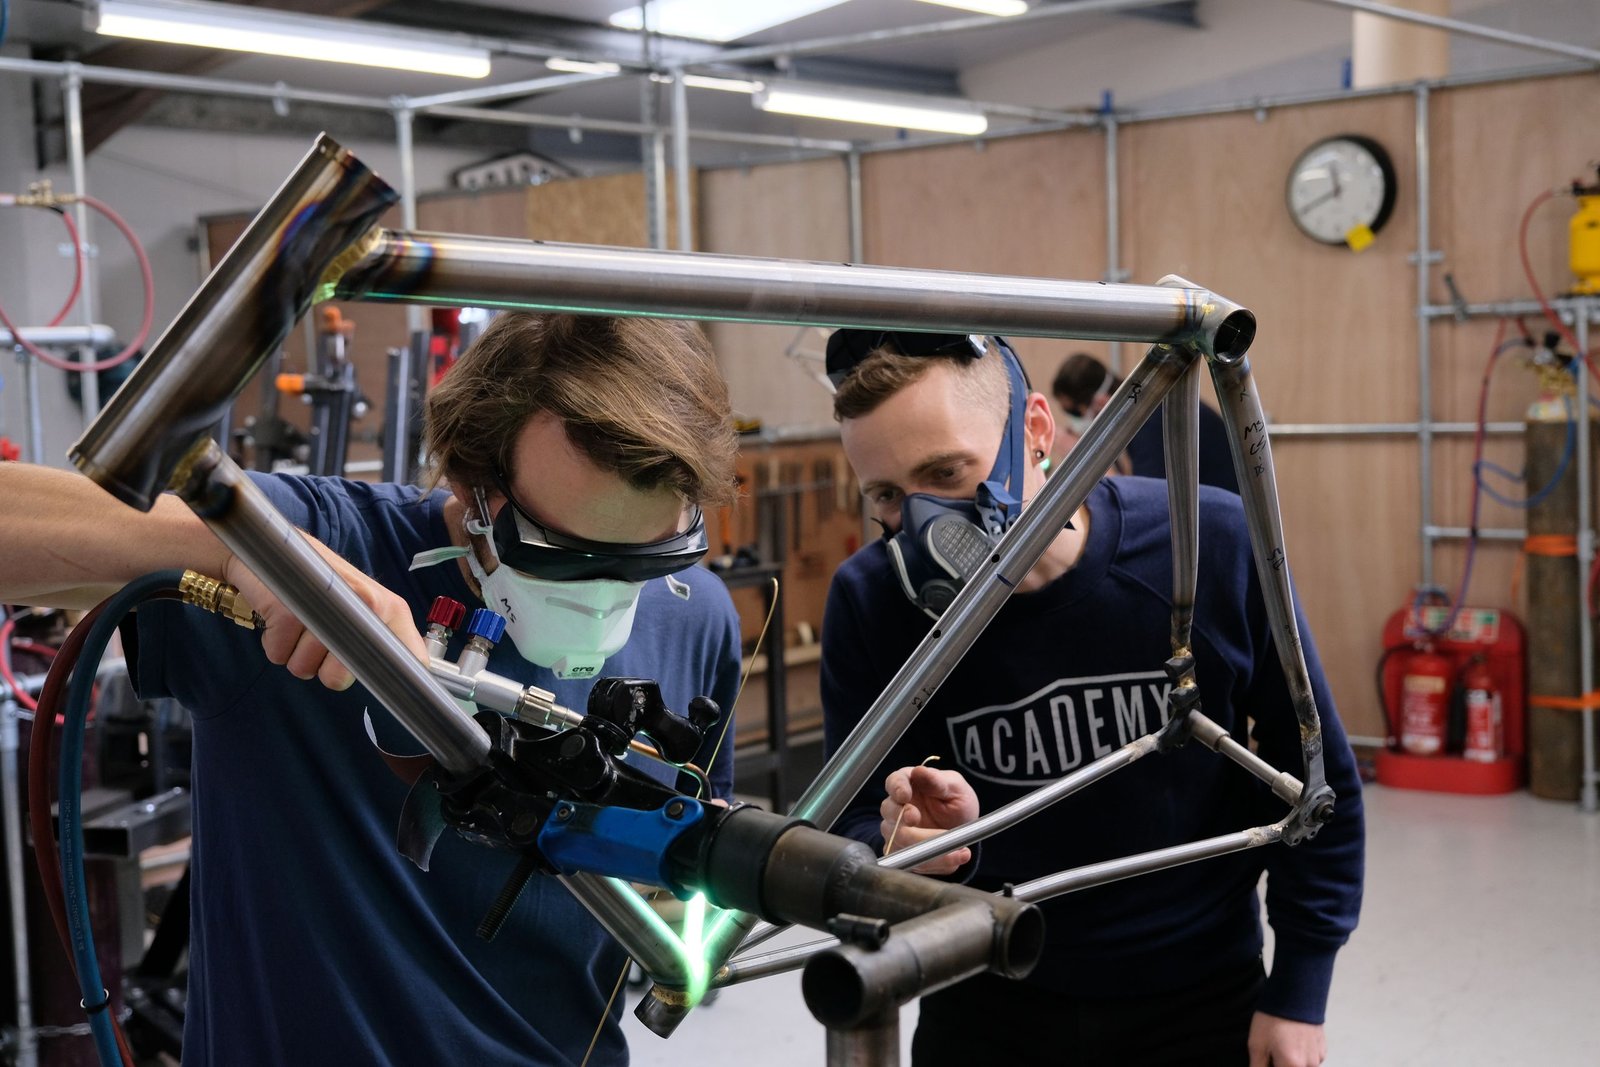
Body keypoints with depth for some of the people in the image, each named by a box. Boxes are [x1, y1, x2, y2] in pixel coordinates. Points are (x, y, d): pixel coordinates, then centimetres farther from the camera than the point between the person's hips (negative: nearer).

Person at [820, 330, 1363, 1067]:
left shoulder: (1213, 546, -18)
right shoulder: (870, 602, -17)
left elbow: (1317, 782, -6)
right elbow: (853, 826, -12)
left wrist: (1299, 992, -5)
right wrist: (914, 847, -33)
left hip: (1200, 1003, 0)